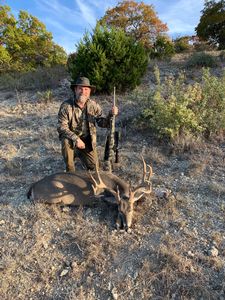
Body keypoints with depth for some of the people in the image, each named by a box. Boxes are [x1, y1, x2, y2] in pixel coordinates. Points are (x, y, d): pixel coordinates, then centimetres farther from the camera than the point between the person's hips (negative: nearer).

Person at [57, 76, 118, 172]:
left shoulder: (93, 105, -10)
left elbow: (102, 123, -10)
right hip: (71, 137, -2)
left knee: (94, 166, -2)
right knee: (66, 141, -37)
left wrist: (111, 115, -30)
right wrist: (76, 139, -34)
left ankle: (79, 154, 31)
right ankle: (70, 170, -11)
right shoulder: (66, 106, -18)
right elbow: (61, 126, -22)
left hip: (87, 140, 2)